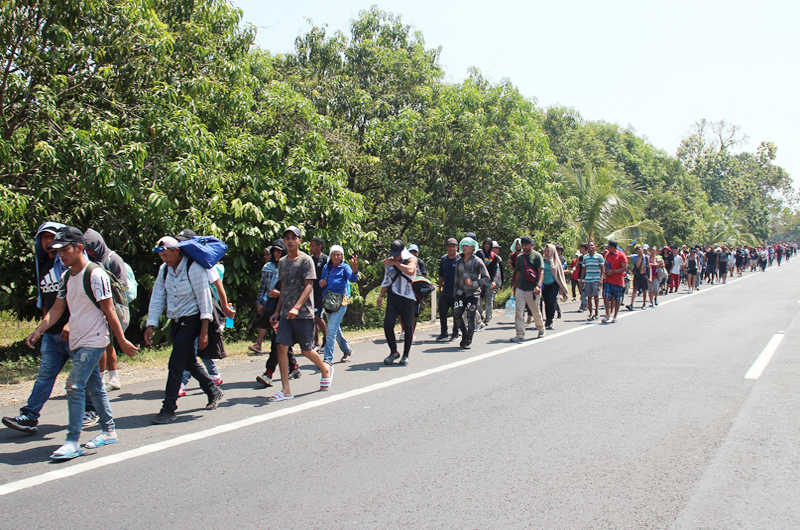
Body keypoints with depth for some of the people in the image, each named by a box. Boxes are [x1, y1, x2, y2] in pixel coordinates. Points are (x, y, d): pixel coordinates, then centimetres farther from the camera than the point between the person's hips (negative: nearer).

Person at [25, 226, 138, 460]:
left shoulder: (96, 275, -14)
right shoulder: (65, 277, 10)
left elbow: (109, 310, -13)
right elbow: (57, 309, 11)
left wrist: (122, 341, -10)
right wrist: (38, 330, -4)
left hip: (93, 341, -8)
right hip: (77, 342, 8)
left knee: (75, 387, -13)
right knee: (95, 388, 14)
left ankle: (73, 441, -9)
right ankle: (109, 431, 24)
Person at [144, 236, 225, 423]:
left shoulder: (193, 268, -14)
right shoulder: (164, 270, 6)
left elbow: (204, 297, -14)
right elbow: (157, 298, 8)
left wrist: (204, 331, -17)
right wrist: (150, 326, 0)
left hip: (191, 320, -7)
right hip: (175, 322, 7)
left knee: (175, 364, -12)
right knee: (189, 362, 14)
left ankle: (168, 409, -6)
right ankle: (213, 392, 33)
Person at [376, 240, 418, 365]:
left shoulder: (411, 259, -1)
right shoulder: (389, 261, 12)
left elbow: (410, 271, -25)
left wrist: (396, 263, -17)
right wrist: (381, 296, 12)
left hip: (408, 298, -3)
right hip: (393, 297, 3)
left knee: (408, 327, 1)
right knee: (387, 325, -8)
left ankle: (406, 355, 17)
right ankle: (394, 352, 9)